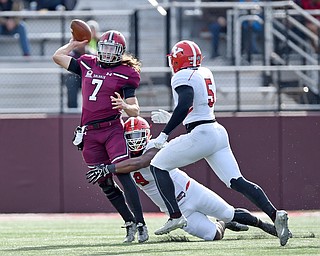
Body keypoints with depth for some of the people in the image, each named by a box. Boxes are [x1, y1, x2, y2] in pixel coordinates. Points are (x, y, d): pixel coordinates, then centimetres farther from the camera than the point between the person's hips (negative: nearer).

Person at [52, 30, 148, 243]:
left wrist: (124, 106, -26)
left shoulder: (125, 73, -2)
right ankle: (130, 223, 14)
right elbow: (58, 57, 25)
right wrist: (75, 43, 25)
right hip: (90, 133, 5)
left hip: (113, 129, -5)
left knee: (123, 173, -19)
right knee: (105, 183, 4)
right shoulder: (87, 65, 12)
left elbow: (135, 110, -6)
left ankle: (140, 224, -20)